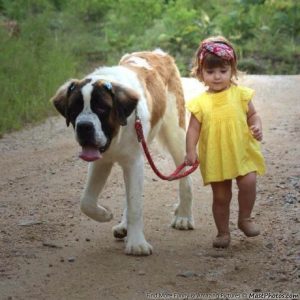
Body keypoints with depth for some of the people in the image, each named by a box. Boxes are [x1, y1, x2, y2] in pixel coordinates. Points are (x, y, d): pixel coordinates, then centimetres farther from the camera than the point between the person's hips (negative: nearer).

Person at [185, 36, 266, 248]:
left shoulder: (240, 94, -1)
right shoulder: (200, 102, -4)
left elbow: (252, 115, 7)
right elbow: (194, 129, -3)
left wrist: (257, 127, -13)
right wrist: (191, 151, -14)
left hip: (242, 152, 0)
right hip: (215, 157, 0)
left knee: (248, 182, -19)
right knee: (220, 197, 7)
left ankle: (245, 218, 5)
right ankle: (223, 232, 24)